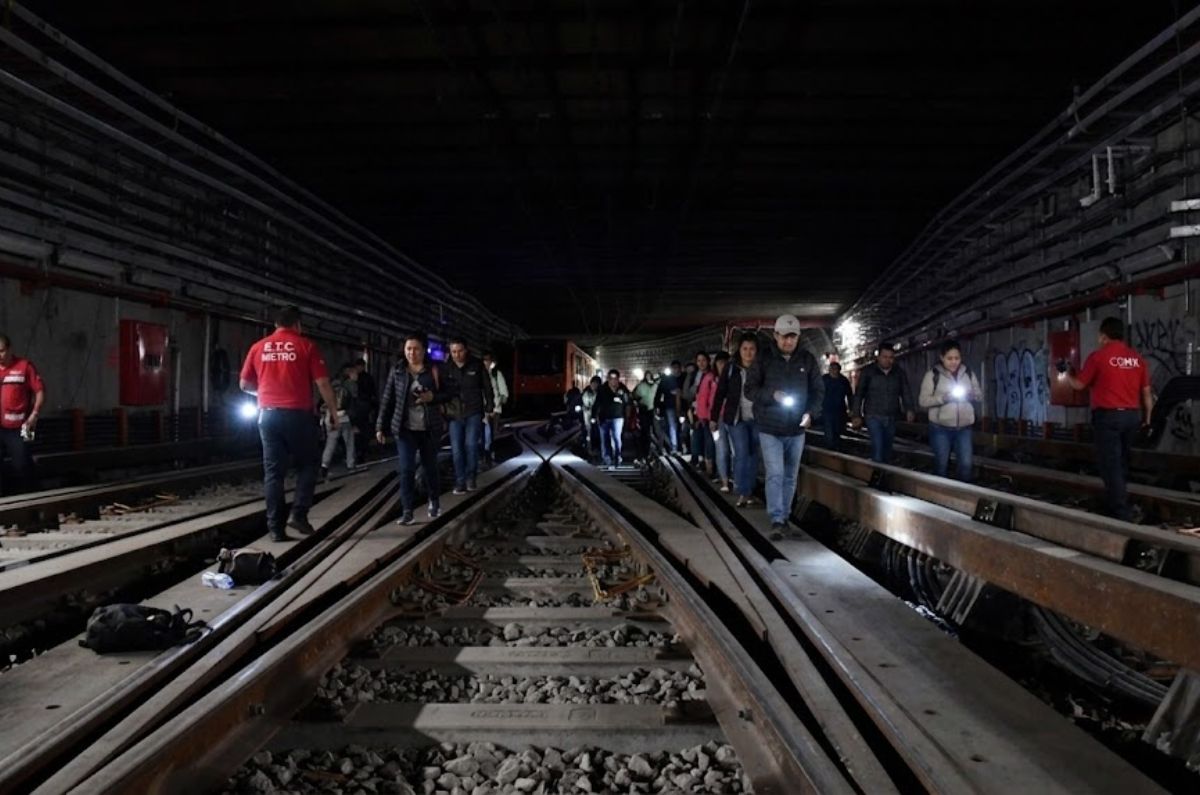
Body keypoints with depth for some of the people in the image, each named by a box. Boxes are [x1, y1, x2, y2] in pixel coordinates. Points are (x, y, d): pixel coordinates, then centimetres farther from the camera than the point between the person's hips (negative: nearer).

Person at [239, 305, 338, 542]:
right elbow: (323, 383, -5)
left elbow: (244, 384, 12)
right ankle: (299, 514, 2)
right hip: (297, 414, -3)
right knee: (307, 464, 13)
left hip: (268, 415, 3)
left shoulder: (259, 347, 9)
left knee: (273, 471, 7)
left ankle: (276, 527, 6)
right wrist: (333, 413, 3)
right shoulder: (305, 345, -1)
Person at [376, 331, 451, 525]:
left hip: (429, 428, 0)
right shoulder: (397, 371, -1)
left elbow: (448, 394, 3)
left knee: (429, 466, 14)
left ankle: (434, 500, 37)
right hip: (405, 428, 0)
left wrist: (433, 397, -17)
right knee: (406, 469, -8)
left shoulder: (434, 370, -3)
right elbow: (387, 400, 0)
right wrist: (380, 426, -3)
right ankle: (407, 511, -2)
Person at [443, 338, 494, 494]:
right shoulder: (447, 368, -1)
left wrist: (489, 409, 1)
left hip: (474, 412, -2)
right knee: (456, 449, 2)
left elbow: (487, 388, 2)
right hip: (454, 414, 2)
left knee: (471, 444, -9)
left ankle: (470, 477, 11)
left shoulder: (477, 365, -4)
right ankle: (460, 482, 11)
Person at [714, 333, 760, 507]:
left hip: (756, 419, 2)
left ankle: (749, 491, 18)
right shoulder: (731, 368, -2)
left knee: (753, 455, 7)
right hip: (736, 418, -2)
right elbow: (720, 394, 1)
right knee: (741, 454, -10)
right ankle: (742, 492, -3)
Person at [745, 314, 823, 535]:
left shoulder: (808, 361, 2)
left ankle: (784, 516, 27)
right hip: (770, 429, -3)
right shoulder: (764, 361, -4)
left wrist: (809, 411, -11)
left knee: (790, 476, 13)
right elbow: (750, 389, -3)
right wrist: (772, 395, -21)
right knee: (775, 474, -12)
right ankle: (777, 520, -10)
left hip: (796, 429, 3)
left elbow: (817, 390, 7)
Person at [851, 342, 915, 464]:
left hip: (891, 418, 3)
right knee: (878, 446, -16)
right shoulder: (868, 372, -3)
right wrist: (857, 415, -4)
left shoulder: (899, 373, 4)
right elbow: (859, 394, 0)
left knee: (887, 449, 12)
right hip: (873, 416, -3)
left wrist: (909, 410, -14)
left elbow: (906, 392, 2)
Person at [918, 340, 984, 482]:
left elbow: (980, 396, 11)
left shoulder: (969, 374, 7)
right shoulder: (933, 375, -4)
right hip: (941, 428, -3)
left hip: (964, 428, 3)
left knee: (966, 464, 1)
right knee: (941, 465, 6)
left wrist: (971, 395, -11)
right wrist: (944, 397, -21)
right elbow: (923, 400, -7)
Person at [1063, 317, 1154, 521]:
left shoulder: (1098, 356, -9)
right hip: (1132, 415, 6)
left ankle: (1121, 513, -6)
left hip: (1108, 415, -6)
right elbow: (1146, 391, 8)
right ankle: (1116, 503, 28)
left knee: (1110, 464, -2)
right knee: (1121, 462, 18)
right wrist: (1147, 417, 18)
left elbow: (1079, 384, -1)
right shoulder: (1137, 358, 6)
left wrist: (1065, 372, 17)